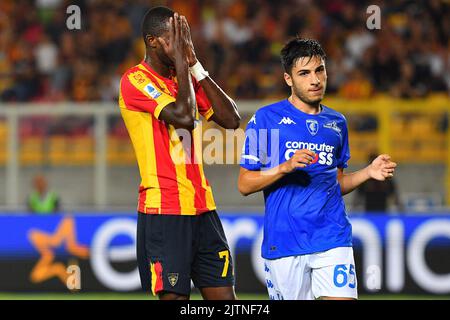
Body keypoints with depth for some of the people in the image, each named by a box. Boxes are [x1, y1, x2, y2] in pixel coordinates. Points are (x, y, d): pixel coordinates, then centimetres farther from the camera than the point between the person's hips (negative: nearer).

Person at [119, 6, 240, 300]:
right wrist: (181, 61, -11)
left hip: (202, 209, 7)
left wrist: (195, 66, 2)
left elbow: (231, 119, 6)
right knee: (175, 296, -7)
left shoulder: (186, 78, 15)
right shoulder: (136, 80, -8)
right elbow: (184, 116, -21)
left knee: (224, 295, 4)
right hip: (164, 211, -7)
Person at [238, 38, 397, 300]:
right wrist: (286, 167, -17)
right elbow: (245, 184, -2)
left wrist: (368, 173, 5)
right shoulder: (265, 119, 0)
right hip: (284, 244, -3)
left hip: (333, 238, 3)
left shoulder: (337, 122, 14)